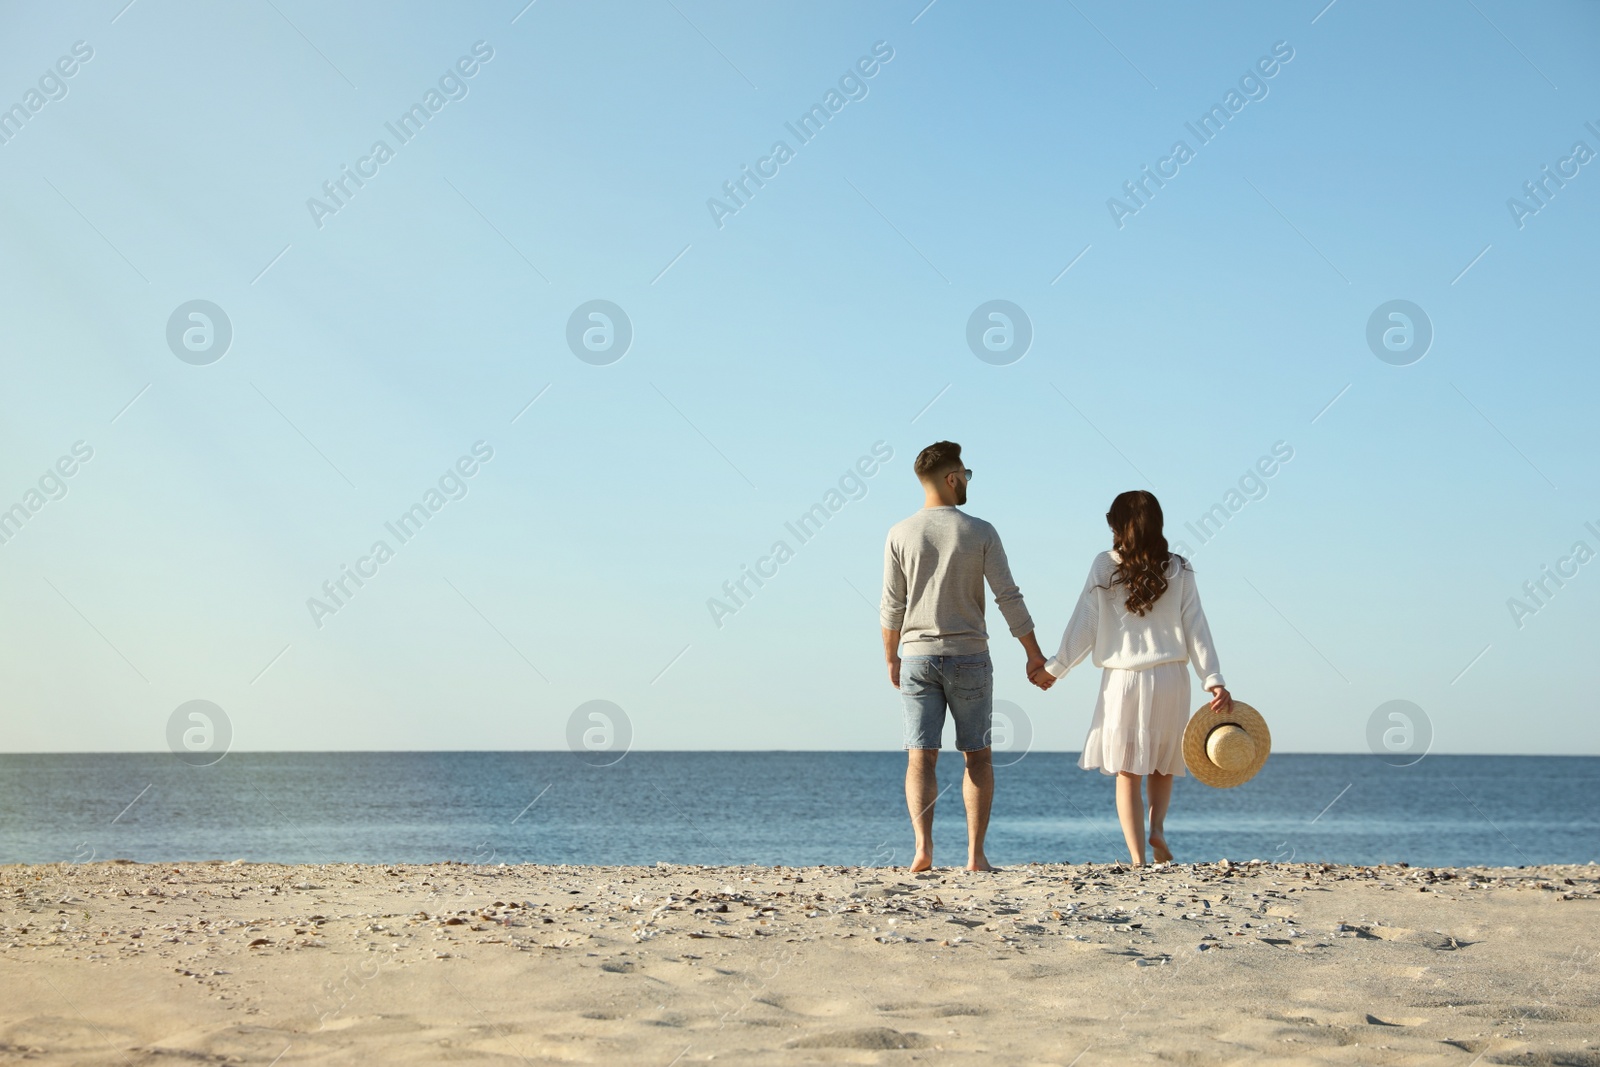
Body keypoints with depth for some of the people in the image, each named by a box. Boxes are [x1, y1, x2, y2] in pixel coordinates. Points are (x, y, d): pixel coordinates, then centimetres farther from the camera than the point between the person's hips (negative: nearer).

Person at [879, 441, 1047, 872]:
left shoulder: (900, 535, -1)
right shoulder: (980, 533, -4)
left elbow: (891, 607, 1)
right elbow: (1009, 598, -5)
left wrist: (891, 658, 14)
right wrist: (1034, 654, 4)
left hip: (918, 657, 1)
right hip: (969, 657, -1)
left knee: (920, 758, 1)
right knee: (978, 757, 8)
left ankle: (923, 843, -17)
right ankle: (975, 853, 3)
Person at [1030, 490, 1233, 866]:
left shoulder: (1105, 567, -1)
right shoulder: (1178, 570, 4)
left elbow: (1084, 626, -1)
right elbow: (1195, 628, 0)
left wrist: (1053, 668, 7)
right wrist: (1213, 680, 1)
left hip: (1123, 680, -2)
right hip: (1171, 679, 2)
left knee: (1127, 771, 7)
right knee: (1163, 763, 22)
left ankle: (1137, 858, -1)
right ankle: (1158, 828, 1)